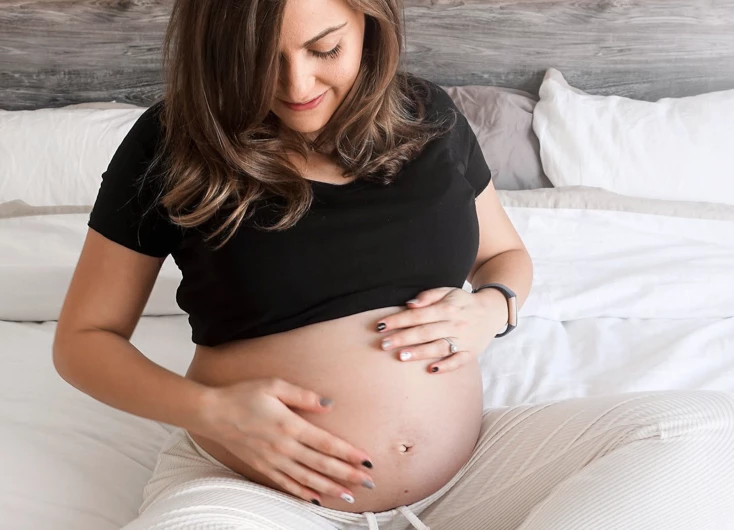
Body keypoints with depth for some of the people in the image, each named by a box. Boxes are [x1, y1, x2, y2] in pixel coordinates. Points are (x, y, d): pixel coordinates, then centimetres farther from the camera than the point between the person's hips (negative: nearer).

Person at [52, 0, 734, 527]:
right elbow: (82, 339, 3)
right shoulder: (169, 145, -4)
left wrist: (490, 307, -4)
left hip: (466, 469, 4)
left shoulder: (426, 116, 5)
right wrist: (208, 410, -15)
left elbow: (507, 253, 20)